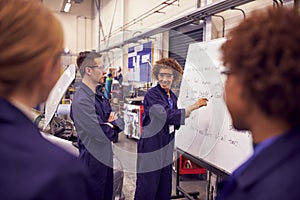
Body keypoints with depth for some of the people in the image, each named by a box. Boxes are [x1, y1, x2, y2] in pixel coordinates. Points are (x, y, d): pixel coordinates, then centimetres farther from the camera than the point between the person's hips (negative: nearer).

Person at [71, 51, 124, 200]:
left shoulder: (99, 94, 7)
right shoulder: (81, 100, -23)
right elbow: (101, 134, -26)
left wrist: (111, 123, -12)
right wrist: (112, 125, -6)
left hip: (106, 156, 9)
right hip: (93, 160, -9)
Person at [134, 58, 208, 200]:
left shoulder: (172, 96, 12)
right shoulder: (152, 94, -12)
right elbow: (167, 115, -25)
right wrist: (192, 107, -26)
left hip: (166, 148, 8)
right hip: (151, 147, -8)